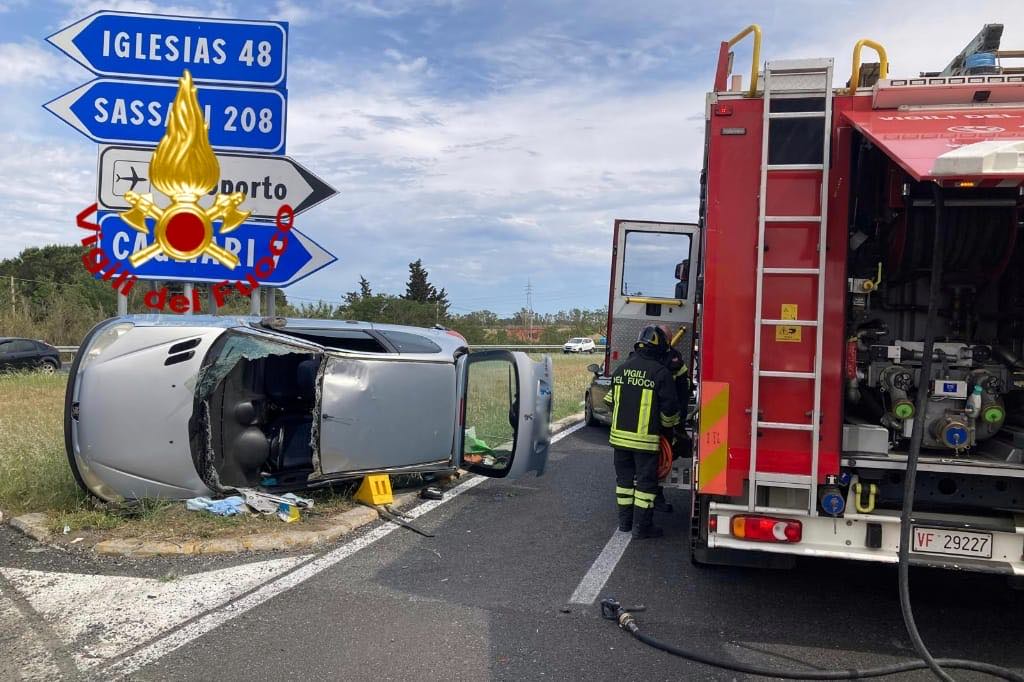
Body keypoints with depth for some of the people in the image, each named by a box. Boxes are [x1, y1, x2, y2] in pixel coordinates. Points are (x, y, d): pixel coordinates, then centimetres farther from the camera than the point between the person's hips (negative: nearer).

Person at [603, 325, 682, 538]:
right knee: (645, 481, 3)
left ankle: (624, 521, 25)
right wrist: (669, 426, 12)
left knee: (624, 478, 16)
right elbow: (670, 407, -7)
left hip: (620, 435, 5)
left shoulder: (622, 368, 6)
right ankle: (643, 526, 7)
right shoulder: (660, 373, -11)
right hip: (645, 438, -5)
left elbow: (611, 399, 16)